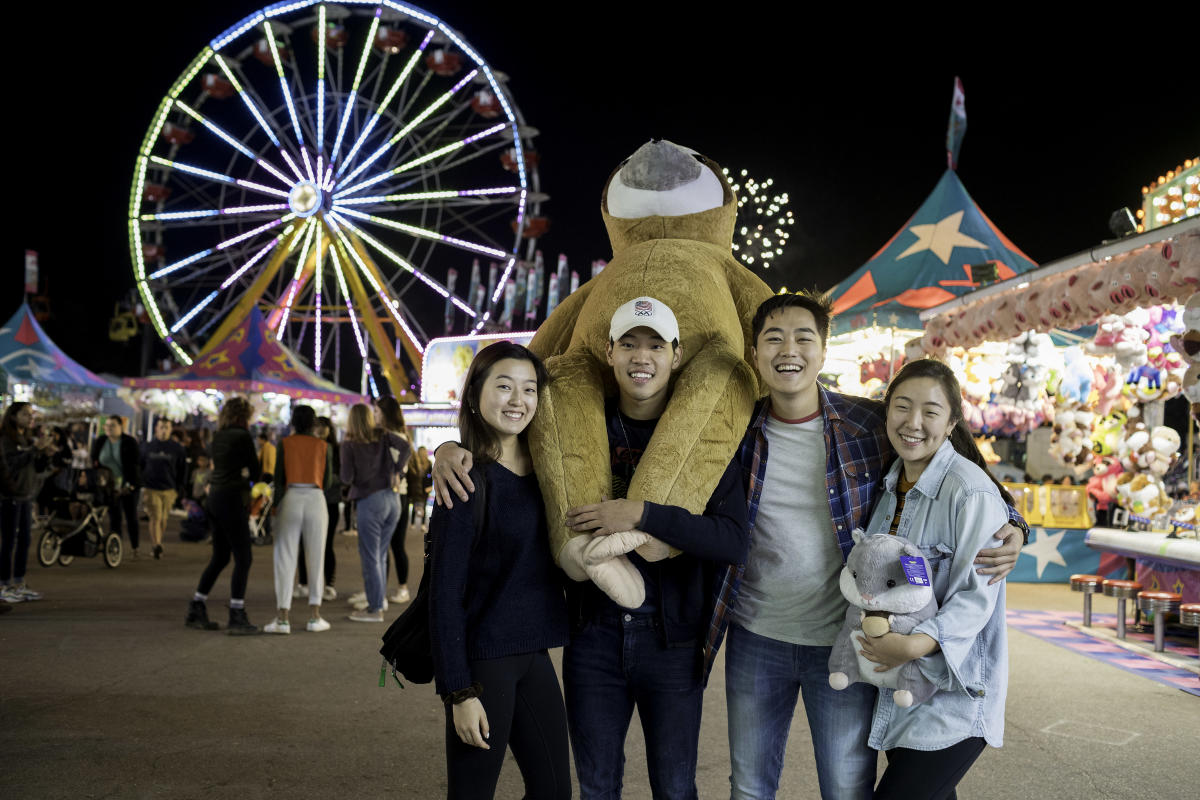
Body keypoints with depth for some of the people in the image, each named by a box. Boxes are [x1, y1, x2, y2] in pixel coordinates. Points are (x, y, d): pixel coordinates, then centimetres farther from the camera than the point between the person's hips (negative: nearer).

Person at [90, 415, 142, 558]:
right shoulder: (99, 442, 5)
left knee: (131, 517, 3)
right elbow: (94, 464, 10)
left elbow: (134, 465, -9)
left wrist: (130, 484, -16)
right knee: (114, 517, 1)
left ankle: (135, 547, 11)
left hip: (128, 486, -3)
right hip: (109, 486, 3)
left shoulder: (130, 442, -5)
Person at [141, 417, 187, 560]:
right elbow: (139, 467, 11)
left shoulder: (177, 449, 2)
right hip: (151, 489, -1)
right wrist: (142, 486, 5)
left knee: (163, 519, 8)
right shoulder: (147, 447, 4)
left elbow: (182, 470, 9)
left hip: (169, 490, 1)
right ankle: (157, 546, -15)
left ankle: (158, 543, 23)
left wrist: (178, 489, 5)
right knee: (155, 517, -11)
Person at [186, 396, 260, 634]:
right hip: (233, 499, -8)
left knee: (219, 558, 16)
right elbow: (254, 470, -2)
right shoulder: (243, 437, -9)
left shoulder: (218, 438, 13)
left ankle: (196, 611, 20)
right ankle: (237, 617, -5)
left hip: (215, 498, 8)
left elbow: (216, 467, 15)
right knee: (243, 558, -4)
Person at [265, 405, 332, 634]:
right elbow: (328, 479, 7)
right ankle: (314, 616, 8)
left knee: (285, 559, 2)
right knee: (316, 559, 8)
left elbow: (279, 478, 0)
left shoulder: (285, 444, 3)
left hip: (291, 499, -1)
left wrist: (274, 506, 8)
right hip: (316, 499, 1)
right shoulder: (323, 446, 6)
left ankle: (282, 617, -2)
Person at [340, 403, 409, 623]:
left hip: (369, 501, -5)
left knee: (370, 556, 3)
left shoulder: (349, 444, -6)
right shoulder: (382, 435, 5)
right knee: (380, 553, 17)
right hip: (392, 499, 5)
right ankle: (380, 596, 25)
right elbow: (406, 447, -8)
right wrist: (395, 470, 2)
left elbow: (347, 478, -10)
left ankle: (375, 609, 6)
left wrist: (346, 477, 12)